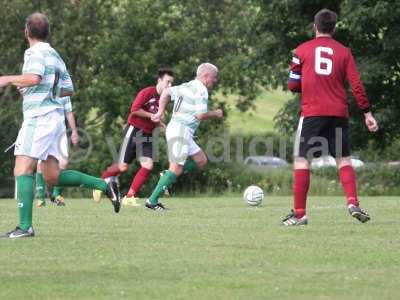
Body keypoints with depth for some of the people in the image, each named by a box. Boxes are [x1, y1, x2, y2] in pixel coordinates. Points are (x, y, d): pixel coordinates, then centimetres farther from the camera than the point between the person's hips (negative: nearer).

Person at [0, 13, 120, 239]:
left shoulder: (35, 53, -7)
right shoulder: (55, 55, 20)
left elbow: (34, 78, -26)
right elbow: (68, 89, 24)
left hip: (39, 117, -9)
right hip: (55, 116, 9)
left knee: (22, 171, -12)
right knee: (53, 177, 11)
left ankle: (25, 226, -20)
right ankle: (105, 186, 8)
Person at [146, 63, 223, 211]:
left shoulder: (187, 86, 17)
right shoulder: (201, 90, -12)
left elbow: (166, 92, 18)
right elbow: (200, 115, -18)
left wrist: (160, 112, 13)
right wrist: (215, 114, -1)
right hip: (180, 130, -10)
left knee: (201, 160, 13)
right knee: (176, 169, -10)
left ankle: (167, 177, 9)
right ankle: (152, 201, -10)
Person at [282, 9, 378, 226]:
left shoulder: (302, 50, 3)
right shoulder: (344, 52, 7)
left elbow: (293, 85, 5)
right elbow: (356, 85, 1)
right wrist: (367, 113, 5)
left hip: (312, 113, -2)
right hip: (339, 114, 2)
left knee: (302, 160, 2)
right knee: (344, 159, 11)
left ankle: (299, 213, -1)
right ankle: (353, 203, -7)